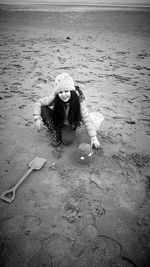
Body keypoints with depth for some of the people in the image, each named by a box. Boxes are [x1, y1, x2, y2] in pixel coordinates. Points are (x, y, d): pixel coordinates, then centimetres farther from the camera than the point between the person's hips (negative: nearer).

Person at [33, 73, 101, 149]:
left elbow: (87, 120, -26)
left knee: (66, 140, -31)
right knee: (43, 109, -25)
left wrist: (94, 138, -29)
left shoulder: (79, 101, -29)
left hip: (70, 125, -2)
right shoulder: (54, 99, -26)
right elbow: (38, 102, -14)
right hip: (57, 120, 2)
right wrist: (37, 118, -27)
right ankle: (55, 133, -10)